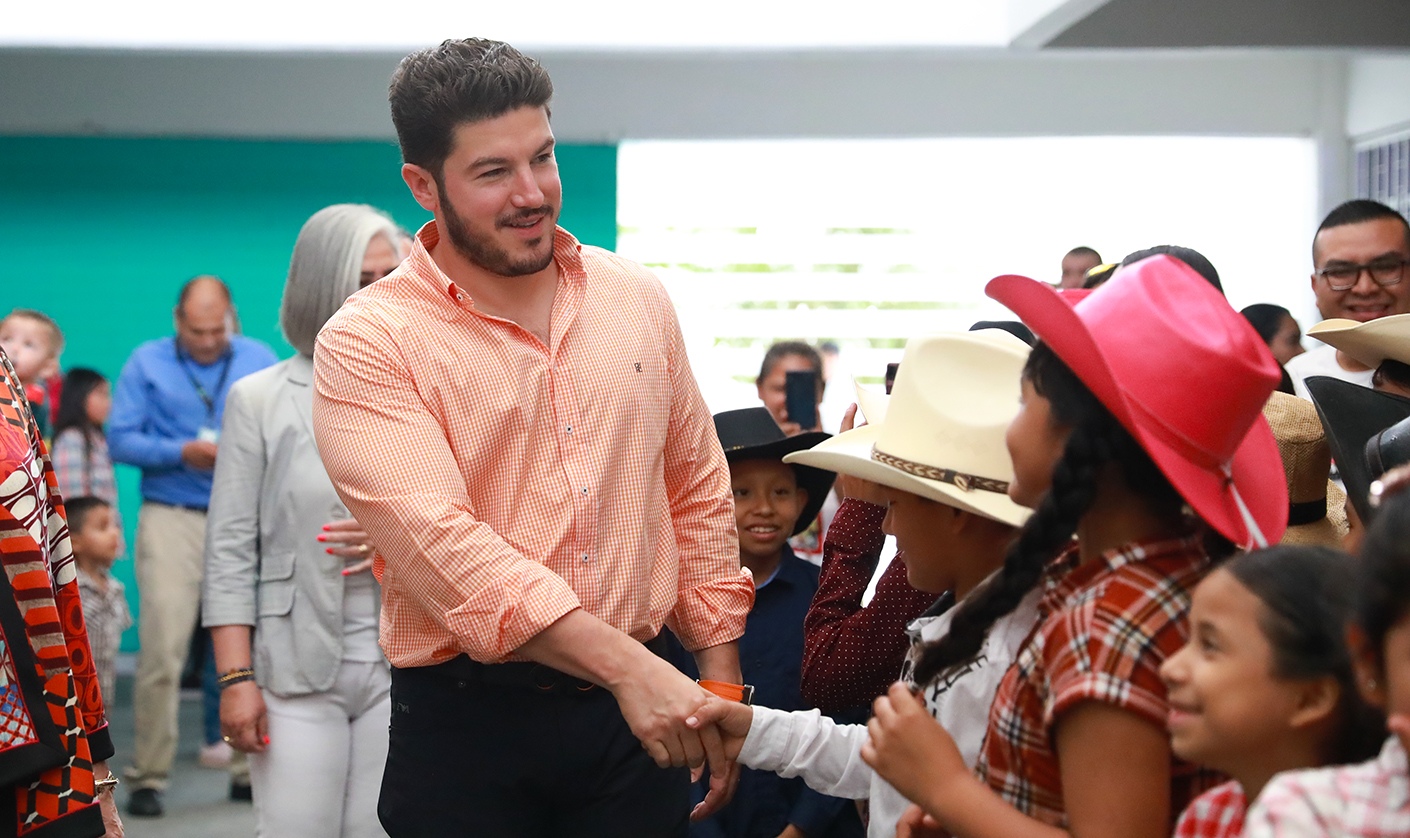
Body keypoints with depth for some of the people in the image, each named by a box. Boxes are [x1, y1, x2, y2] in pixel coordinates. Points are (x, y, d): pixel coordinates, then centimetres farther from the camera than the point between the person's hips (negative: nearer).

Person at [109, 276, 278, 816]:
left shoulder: (261, 360, 12)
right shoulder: (147, 363, 8)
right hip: (172, 518, -2)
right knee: (162, 649, -8)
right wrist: (182, 453, -13)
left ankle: (250, 767, 13)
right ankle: (148, 777, -1)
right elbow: (119, 438, 0)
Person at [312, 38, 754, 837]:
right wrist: (626, 666, -24)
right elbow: (439, 542, -19)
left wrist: (719, 682, 10)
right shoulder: (366, 343, -8)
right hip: (467, 722, -3)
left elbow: (698, 493, 14)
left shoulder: (639, 300, 7)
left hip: (641, 712, 4)